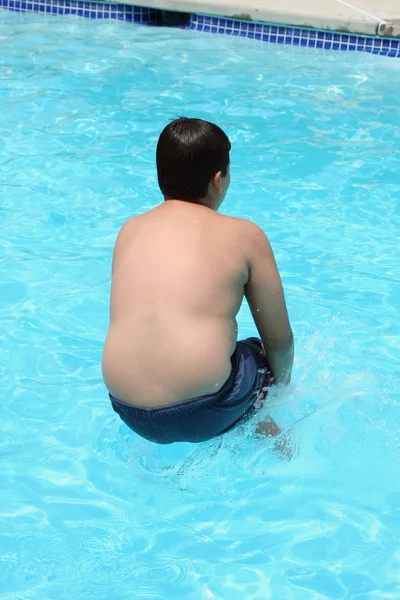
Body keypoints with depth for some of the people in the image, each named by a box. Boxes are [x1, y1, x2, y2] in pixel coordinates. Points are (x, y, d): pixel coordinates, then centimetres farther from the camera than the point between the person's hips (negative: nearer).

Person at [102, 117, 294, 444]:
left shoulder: (130, 230, 12)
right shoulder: (244, 235, 1)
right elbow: (280, 342, 6)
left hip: (129, 413, 5)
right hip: (202, 415, -5)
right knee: (266, 356, 28)